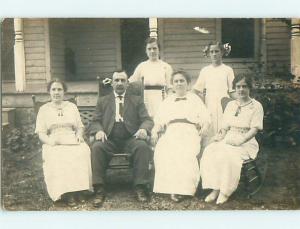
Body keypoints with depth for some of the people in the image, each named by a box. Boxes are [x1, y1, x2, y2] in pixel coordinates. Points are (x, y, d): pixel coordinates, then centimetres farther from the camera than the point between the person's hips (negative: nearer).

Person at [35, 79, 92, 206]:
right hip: (53, 144, -1)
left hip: (72, 141, 2)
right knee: (57, 157, -37)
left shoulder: (72, 106, 21)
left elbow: (79, 127, 20)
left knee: (83, 152, -34)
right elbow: (41, 133, 7)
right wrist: (51, 141, -15)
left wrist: (79, 135, -4)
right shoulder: (44, 109, 15)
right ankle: (66, 193, -32)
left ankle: (76, 187, -29)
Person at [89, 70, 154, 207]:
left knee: (143, 146, -32)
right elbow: (95, 121, 11)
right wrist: (99, 130, -14)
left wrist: (144, 129, -17)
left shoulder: (137, 101, 18)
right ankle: (99, 190, -23)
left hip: (130, 139, 0)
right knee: (96, 147, -31)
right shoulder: (102, 101, 20)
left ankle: (140, 188, -22)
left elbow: (147, 119, 8)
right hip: (109, 139, 1)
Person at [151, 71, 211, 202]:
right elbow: (158, 122, 20)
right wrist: (155, 131, 1)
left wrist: (203, 128, -8)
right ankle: (171, 186, -27)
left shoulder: (195, 99, 23)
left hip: (189, 132, -1)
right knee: (162, 150, -32)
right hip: (170, 133, 2)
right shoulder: (167, 102, 29)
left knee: (185, 152, -35)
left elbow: (206, 119, 12)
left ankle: (184, 188, -29)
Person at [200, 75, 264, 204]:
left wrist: (241, 141, -21)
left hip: (246, 142, -4)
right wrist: (220, 136, -6)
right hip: (229, 139, 5)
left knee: (228, 155, -35)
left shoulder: (256, 106, 2)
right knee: (209, 151, -26)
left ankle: (225, 191, -19)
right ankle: (215, 188, -22)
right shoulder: (230, 105, 18)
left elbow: (254, 129, -7)